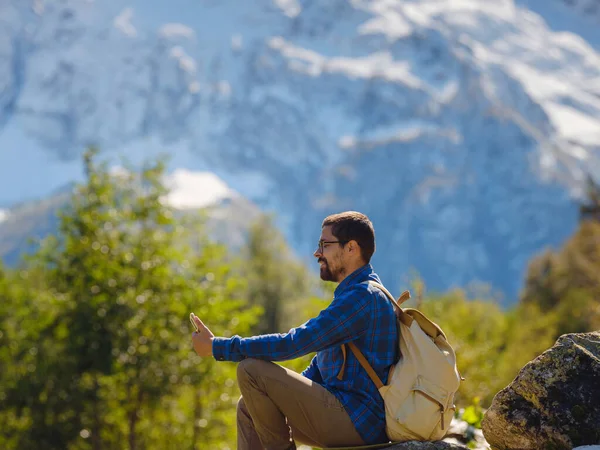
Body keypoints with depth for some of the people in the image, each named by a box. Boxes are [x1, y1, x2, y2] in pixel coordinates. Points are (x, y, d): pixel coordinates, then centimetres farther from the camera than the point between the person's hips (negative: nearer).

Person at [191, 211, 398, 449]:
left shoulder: (363, 297, -17)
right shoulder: (355, 293, 18)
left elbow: (292, 343, -21)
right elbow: (321, 364, 25)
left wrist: (216, 347, -15)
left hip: (358, 423, -11)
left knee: (251, 370, -16)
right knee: (248, 406, 16)